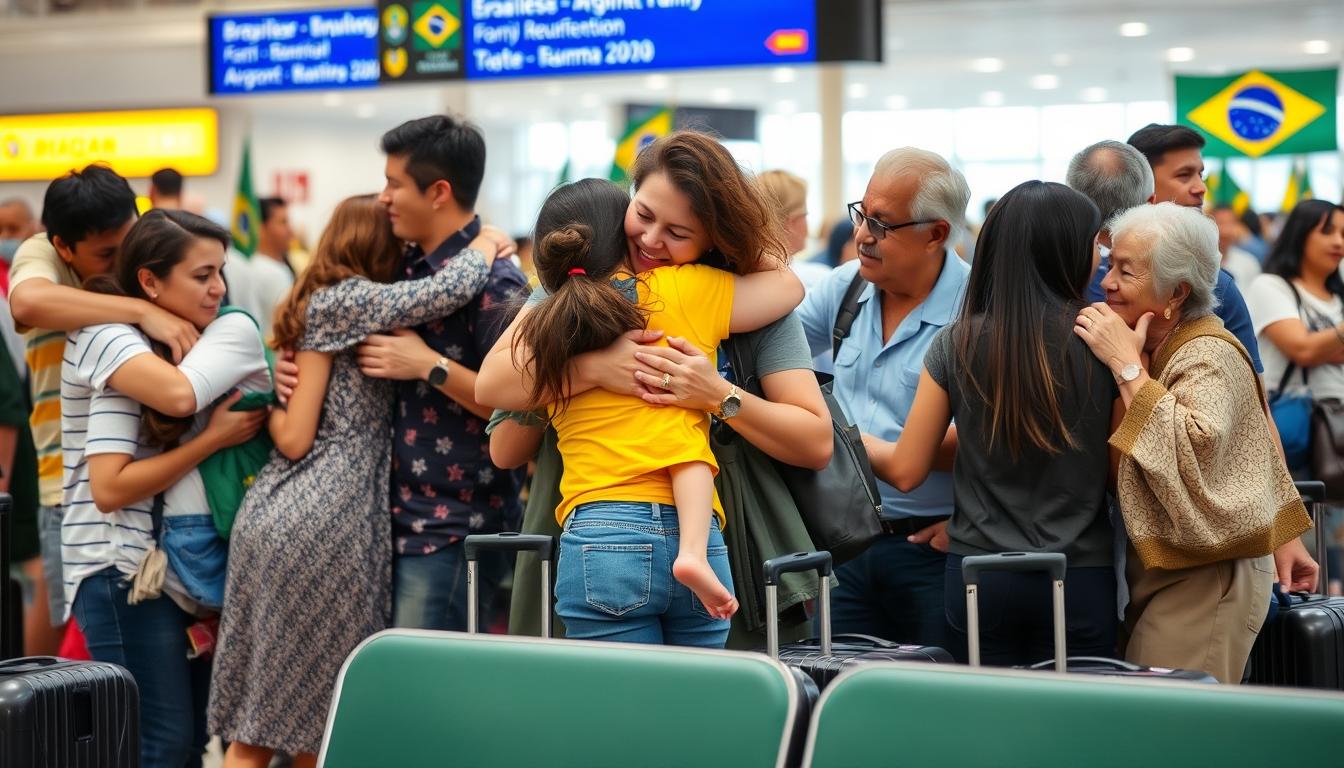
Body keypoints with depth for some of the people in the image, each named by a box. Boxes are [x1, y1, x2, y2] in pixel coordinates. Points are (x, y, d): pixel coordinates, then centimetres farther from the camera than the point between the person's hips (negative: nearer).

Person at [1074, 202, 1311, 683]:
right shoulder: (1151, 349, 14)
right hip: (1153, 574, 9)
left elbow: (1194, 454, -31)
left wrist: (1128, 367, -24)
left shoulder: (1208, 355, -13)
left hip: (1203, 584, -9)